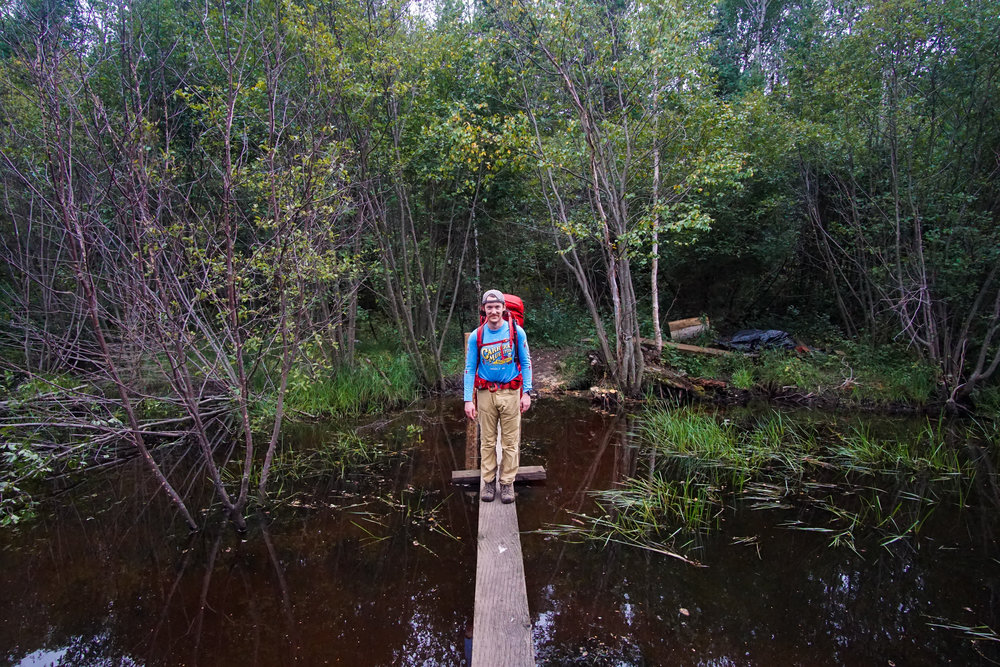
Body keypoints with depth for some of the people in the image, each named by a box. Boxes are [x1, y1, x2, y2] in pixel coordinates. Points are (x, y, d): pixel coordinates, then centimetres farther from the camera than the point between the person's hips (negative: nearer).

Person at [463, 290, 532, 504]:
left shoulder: (517, 332, -3)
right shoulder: (476, 336, 0)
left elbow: (526, 363, 2)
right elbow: (470, 369, 2)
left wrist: (526, 393, -4)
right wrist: (468, 400, -4)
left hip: (510, 393, -1)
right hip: (486, 393, 1)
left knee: (510, 442, 4)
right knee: (487, 441, 8)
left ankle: (507, 483, 16)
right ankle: (488, 482, 20)